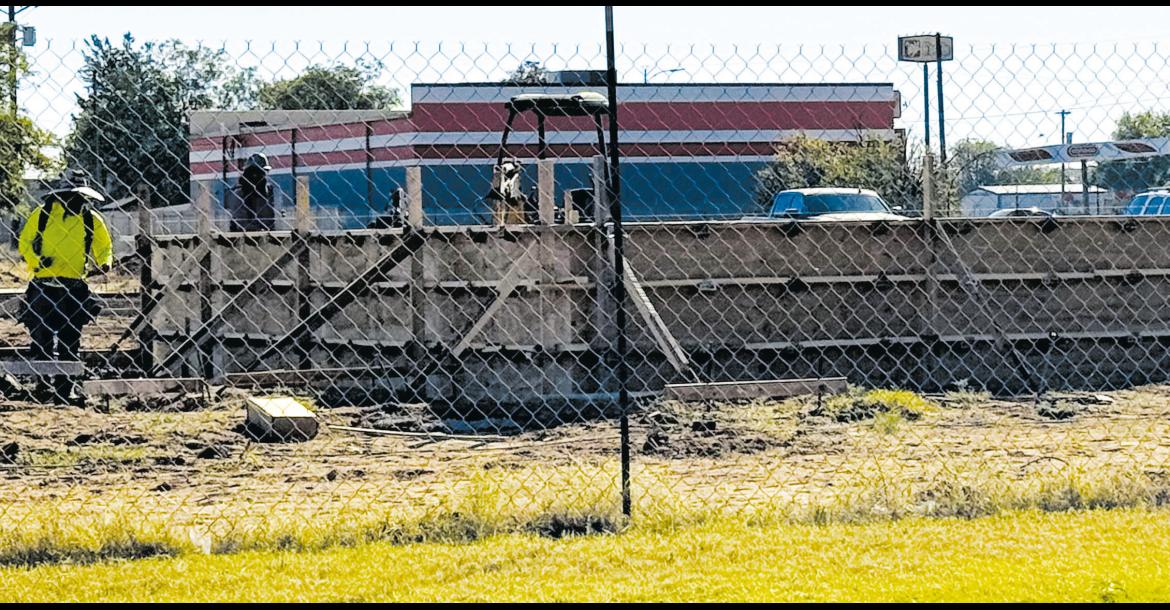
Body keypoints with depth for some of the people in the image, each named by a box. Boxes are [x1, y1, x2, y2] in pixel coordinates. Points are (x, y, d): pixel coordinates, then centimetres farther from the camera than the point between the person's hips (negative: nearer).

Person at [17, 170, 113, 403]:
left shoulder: (92, 220, 6)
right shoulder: (42, 214, 1)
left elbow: (104, 247, 17)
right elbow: (25, 242, 7)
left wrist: (104, 263, -4)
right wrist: (36, 260, -11)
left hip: (74, 287, 2)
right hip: (43, 286, -2)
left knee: (70, 341, 2)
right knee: (42, 337, -8)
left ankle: (64, 391, 6)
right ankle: (42, 381, 5)